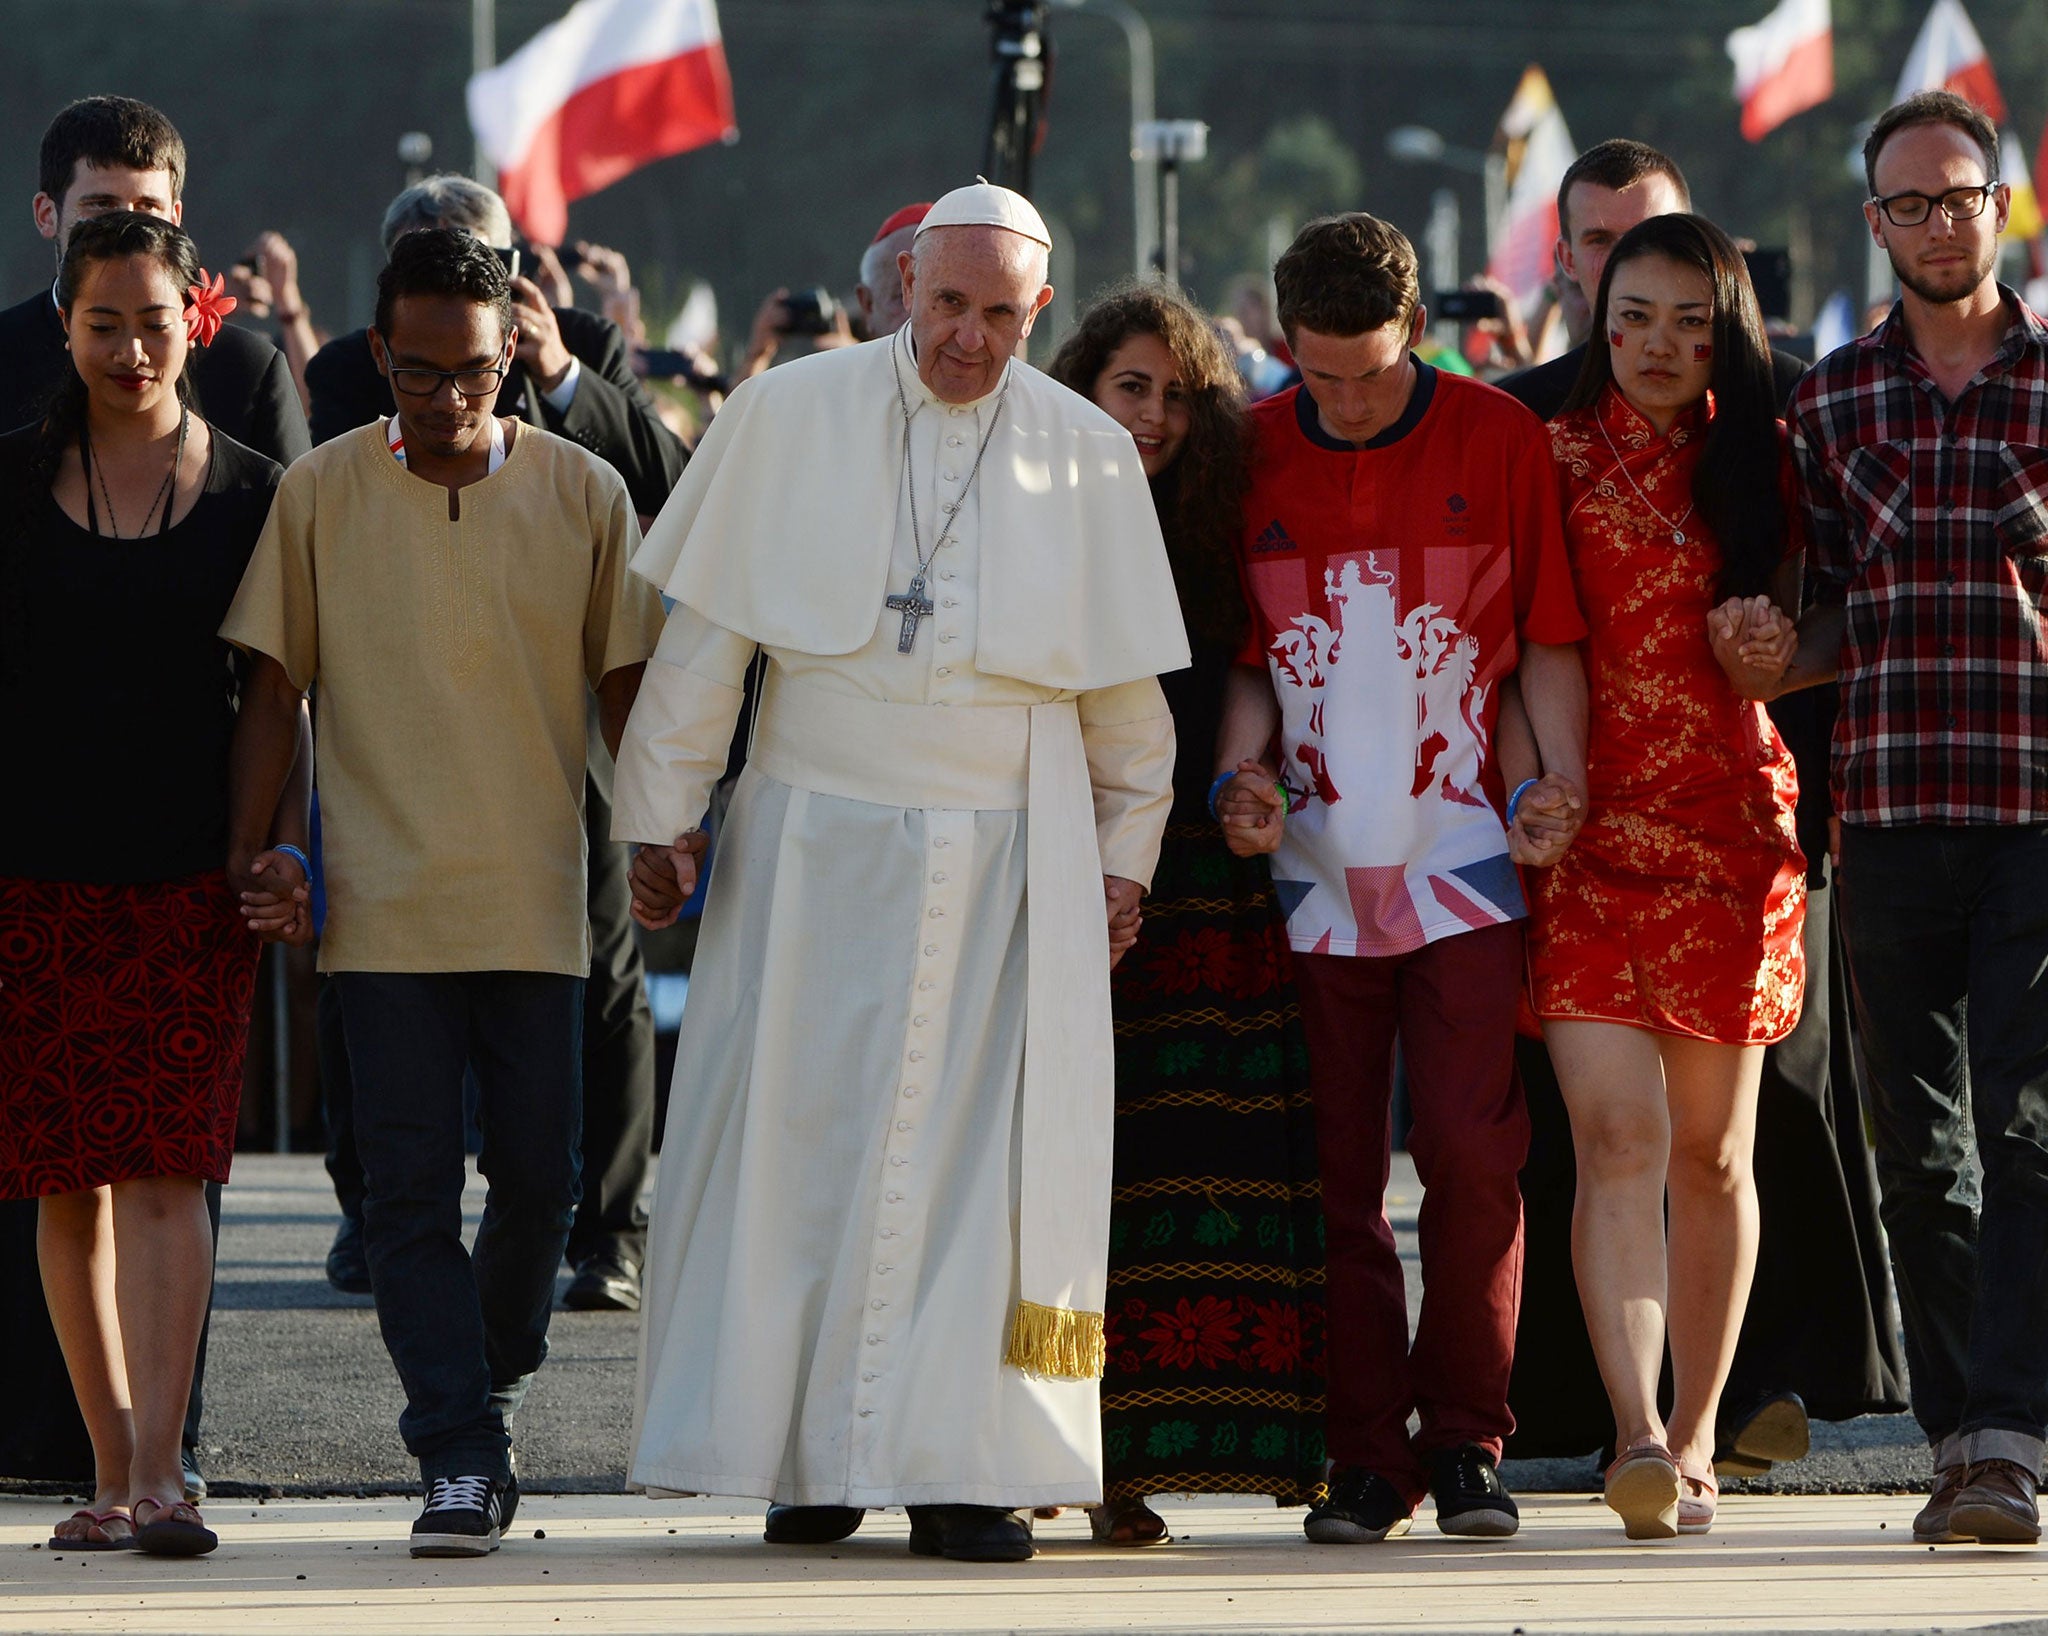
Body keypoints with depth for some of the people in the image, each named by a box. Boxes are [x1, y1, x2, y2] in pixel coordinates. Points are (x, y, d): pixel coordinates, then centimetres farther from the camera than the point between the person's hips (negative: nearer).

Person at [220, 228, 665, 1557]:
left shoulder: (584, 493, 2)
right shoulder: (318, 495, 1)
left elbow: (631, 688, 9)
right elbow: (271, 689, 5)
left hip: (537, 901, 1)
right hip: (384, 901, -1)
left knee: (538, 1179, 4)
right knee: (411, 1187, -4)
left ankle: (494, 1387, 30)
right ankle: (462, 1459, -3)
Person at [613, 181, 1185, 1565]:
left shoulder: (1088, 458, 3)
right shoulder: (788, 418, 0)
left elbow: (1123, 687, 11)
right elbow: (706, 636, 4)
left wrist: (1126, 853, 12)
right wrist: (663, 816, 2)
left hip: (1008, 860, 0)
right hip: (813, 847, 0)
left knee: (985, 1148, -3)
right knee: (801, 1139, 0)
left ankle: (968, 1464, -1)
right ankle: (809, 1456, 6)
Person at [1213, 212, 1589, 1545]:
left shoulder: (1499, 442, 1)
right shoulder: (1252, 457, 5)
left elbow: (1550, 635, 5)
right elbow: (1244, 652, 11)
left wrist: (1562, 773, -10)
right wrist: (1241, 769, -7)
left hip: (1465, 855, -2)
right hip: (1314, 862, 2)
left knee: (1473, 1155, -7)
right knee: (1338, 1173, 1)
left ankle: (1465, 1439, 5)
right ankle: (1368, 1455, 7)